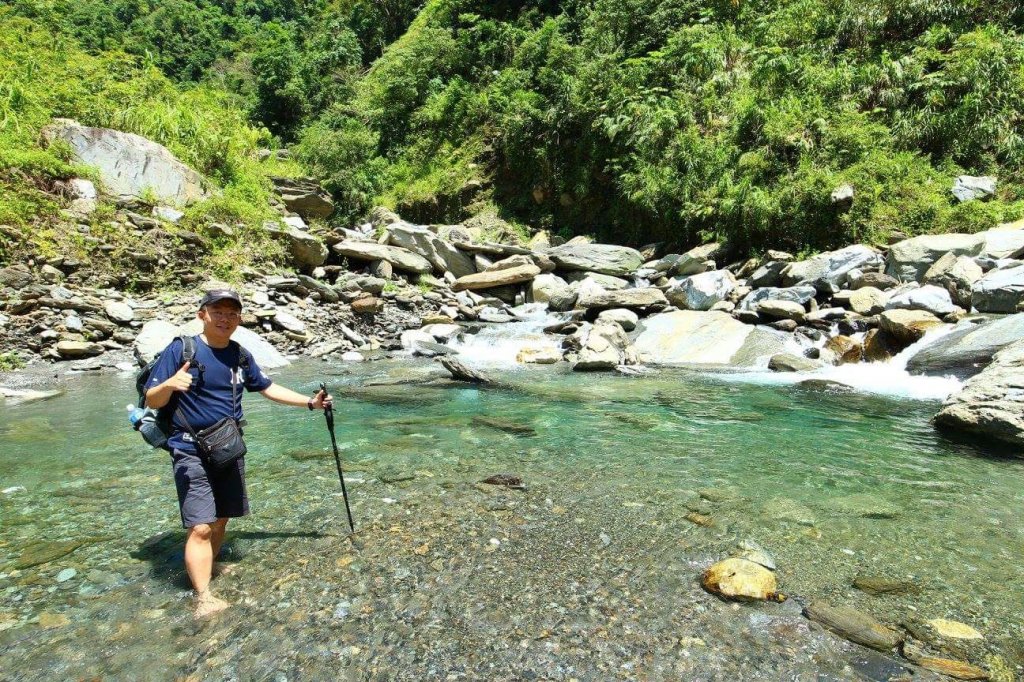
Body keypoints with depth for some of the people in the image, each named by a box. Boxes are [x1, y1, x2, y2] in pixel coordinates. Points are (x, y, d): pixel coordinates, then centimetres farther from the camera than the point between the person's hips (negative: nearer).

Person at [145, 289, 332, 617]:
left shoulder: (241, 356, 5)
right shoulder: (181, 349, -11)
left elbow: (267, 387, 17)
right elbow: (152, 401, -10)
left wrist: (310, 402, 12)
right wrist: (169, 384, -32)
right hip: (191, 452, -6)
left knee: (221, 520, 14)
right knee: (200, 527, -11)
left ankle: (204, 572, 33)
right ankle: (204, 599, -5)